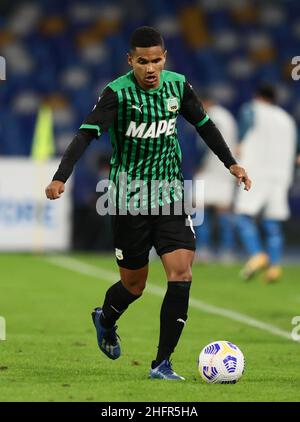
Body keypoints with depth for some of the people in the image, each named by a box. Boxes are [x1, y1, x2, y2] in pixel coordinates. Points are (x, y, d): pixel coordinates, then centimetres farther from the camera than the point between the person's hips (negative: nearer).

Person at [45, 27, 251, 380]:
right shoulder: (118, 93, -14)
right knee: (134, 284, 8)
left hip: (170, 197, 3)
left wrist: (231, 163, 18)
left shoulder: (177, 85, 0)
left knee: (181, 275, -12)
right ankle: (105, 320, 44)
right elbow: (87, 133, -25)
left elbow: (203, 125, 17)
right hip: (129, 199, -3)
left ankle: (162, 364, -4)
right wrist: (61, 177, -37)